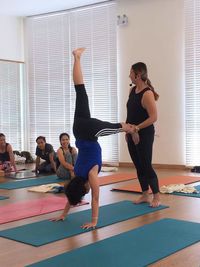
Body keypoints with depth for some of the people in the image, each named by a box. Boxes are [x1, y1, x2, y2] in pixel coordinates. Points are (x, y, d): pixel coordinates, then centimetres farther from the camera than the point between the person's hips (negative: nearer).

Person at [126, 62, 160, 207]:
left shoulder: (147, 93, -18)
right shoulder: (132, 90, 8)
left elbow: (153, 117, -22)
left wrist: (137, 128, -22)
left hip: (144, 134, -8)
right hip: (132, 134, 8)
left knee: (146, 166, -3)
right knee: (138, 166, 12)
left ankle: (157, 196, 11)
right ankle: (145, 195, 24)